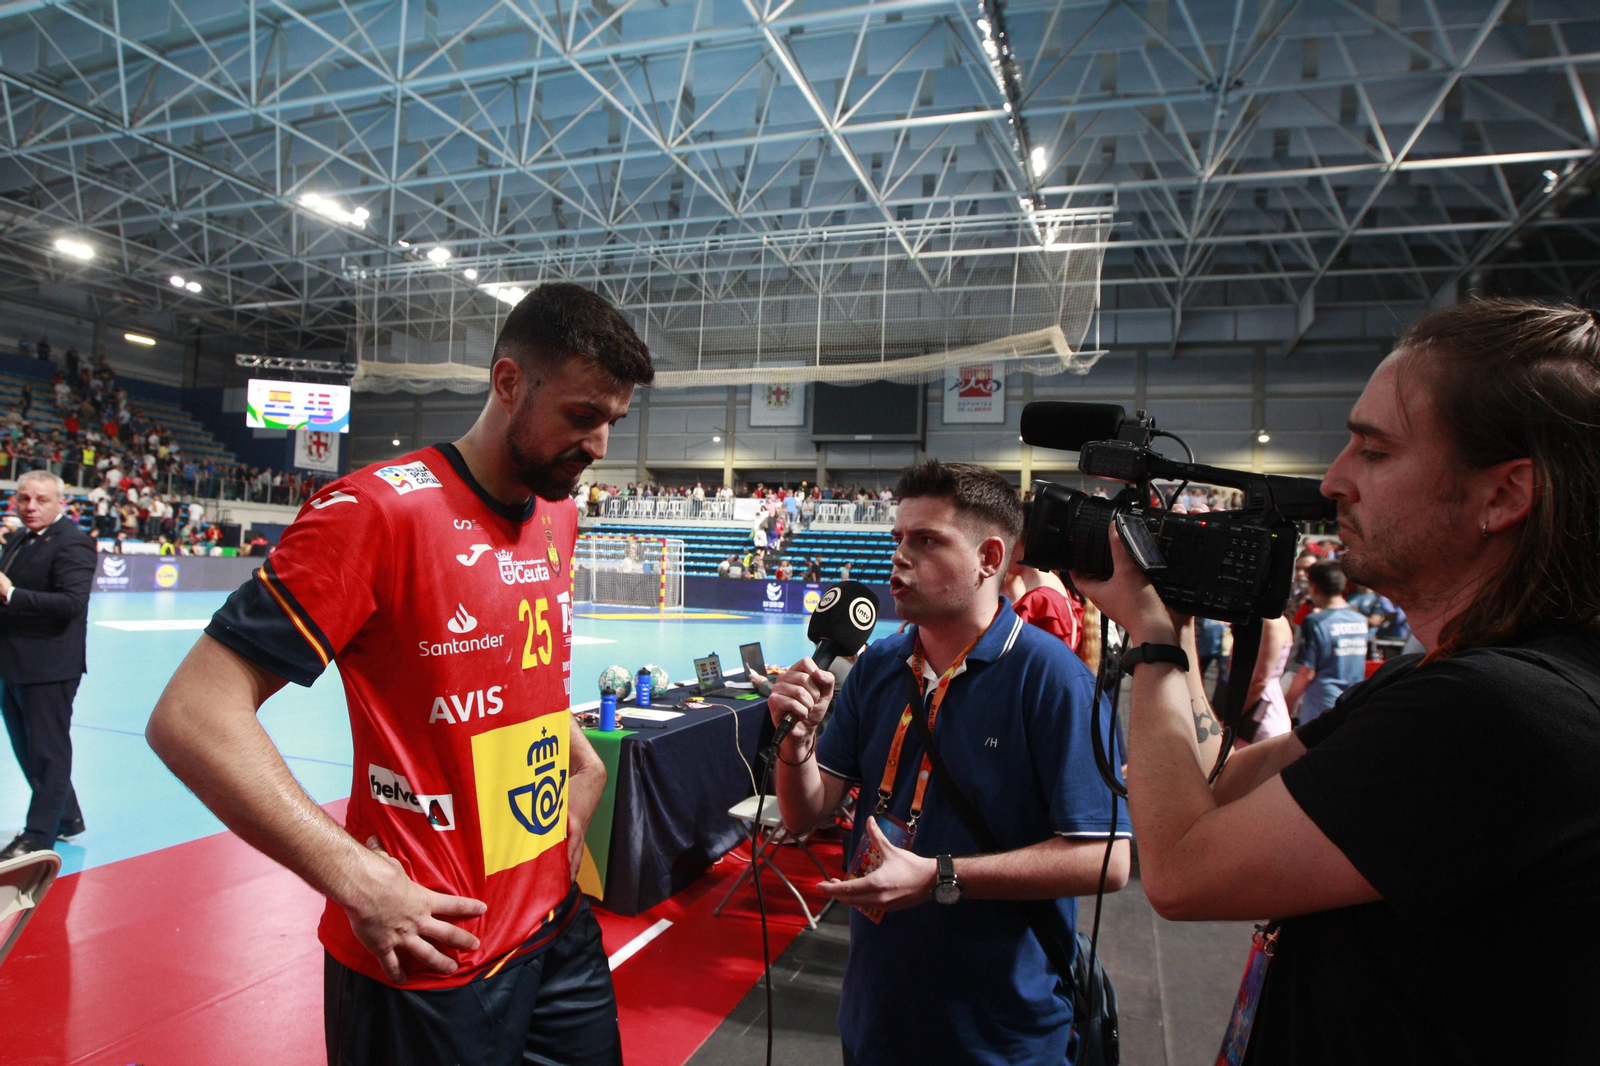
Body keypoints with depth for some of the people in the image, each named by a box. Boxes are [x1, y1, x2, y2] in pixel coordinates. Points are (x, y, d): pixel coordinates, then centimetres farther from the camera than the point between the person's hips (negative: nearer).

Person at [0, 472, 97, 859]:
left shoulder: (72, 543, -15)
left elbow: (72, 602, -25)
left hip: (50, 666, -10)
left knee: (47, 751, 2)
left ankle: (39, 835, 13)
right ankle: (66, 817, 33)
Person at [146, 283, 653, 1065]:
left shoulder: (560, 515, 4)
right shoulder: (381, 508, -19)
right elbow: (191, 716, -20)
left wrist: (581, 759, 6)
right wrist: (360, 881, -21)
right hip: (432, 960, -7)